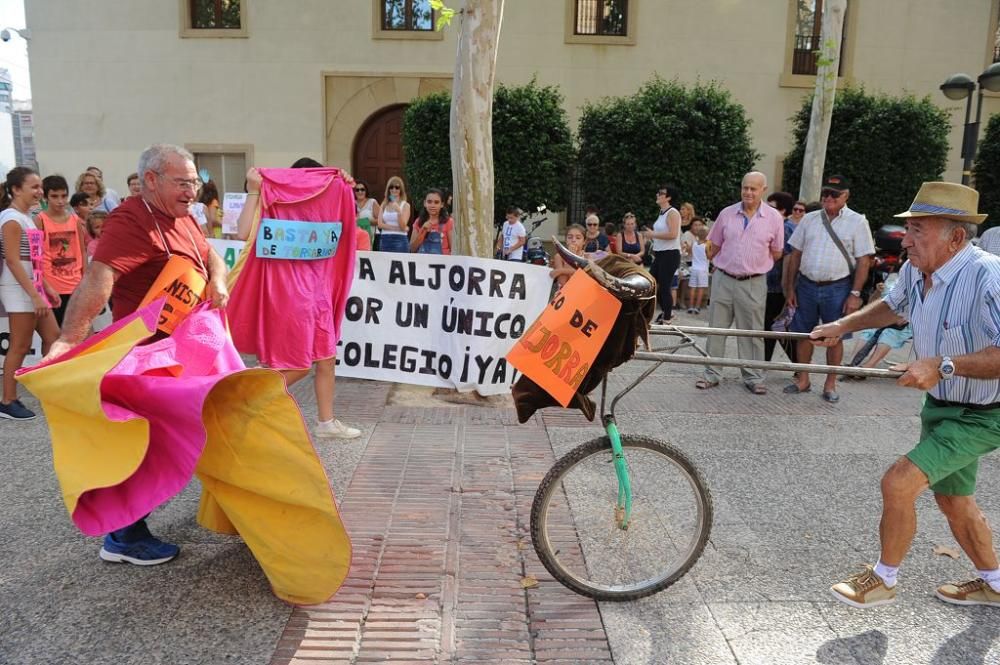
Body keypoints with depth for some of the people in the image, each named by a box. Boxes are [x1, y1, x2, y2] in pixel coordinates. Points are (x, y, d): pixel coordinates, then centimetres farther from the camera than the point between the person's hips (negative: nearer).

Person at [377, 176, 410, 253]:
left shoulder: (405, 205, 1)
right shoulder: (384, 204, 12)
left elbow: (403, 227, -7)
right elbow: (380, 224, 1)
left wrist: (399, 211, -22)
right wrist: (397, 228, -10)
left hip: (399, 240, -3)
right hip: (384, 240, 4)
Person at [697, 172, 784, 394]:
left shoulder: (774, 218, -1)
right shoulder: (727, 214, 3)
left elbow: (777, 253, 7)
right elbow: (714, 248, 11)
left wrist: (756, 263, 3)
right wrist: (723, 264, 3)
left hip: (753, 284, -1)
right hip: (723, 279, 2)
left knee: (752, 332, 6)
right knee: (716, 328, 6)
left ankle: (753, 377, 17)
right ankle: (712, 374, 16)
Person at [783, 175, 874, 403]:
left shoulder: (857, 222, -2)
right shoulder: (809, 219, 8)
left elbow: (864, 261, -5)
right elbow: (795, 254, 9)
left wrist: (855, 294, -12)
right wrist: (790, 287, 5)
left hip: (837, 288, -3)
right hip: (806, 285, 3)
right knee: (803, 333, 10)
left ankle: (830, 384, 18)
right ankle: (802, 379, 23)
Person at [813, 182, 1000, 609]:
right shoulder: (914, 271, -6)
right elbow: (893, 306, 17)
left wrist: (943, 365, -39)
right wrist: (843, 326, 9)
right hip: (940, 404, 8)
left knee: (899, 482, -14)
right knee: (953, 501, 21)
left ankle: (883, 580, 10)